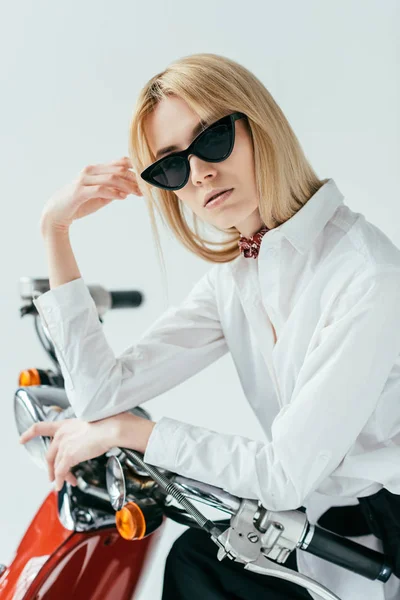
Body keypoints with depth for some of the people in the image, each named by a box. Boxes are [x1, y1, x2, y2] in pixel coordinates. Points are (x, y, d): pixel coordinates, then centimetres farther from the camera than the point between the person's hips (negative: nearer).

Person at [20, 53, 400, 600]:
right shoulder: (235, 277, 1)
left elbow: (285, 475, -22)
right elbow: (104, 393, -6)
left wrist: (126, 430, -14)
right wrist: (55, 231, -6)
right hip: (321, 524, 6)